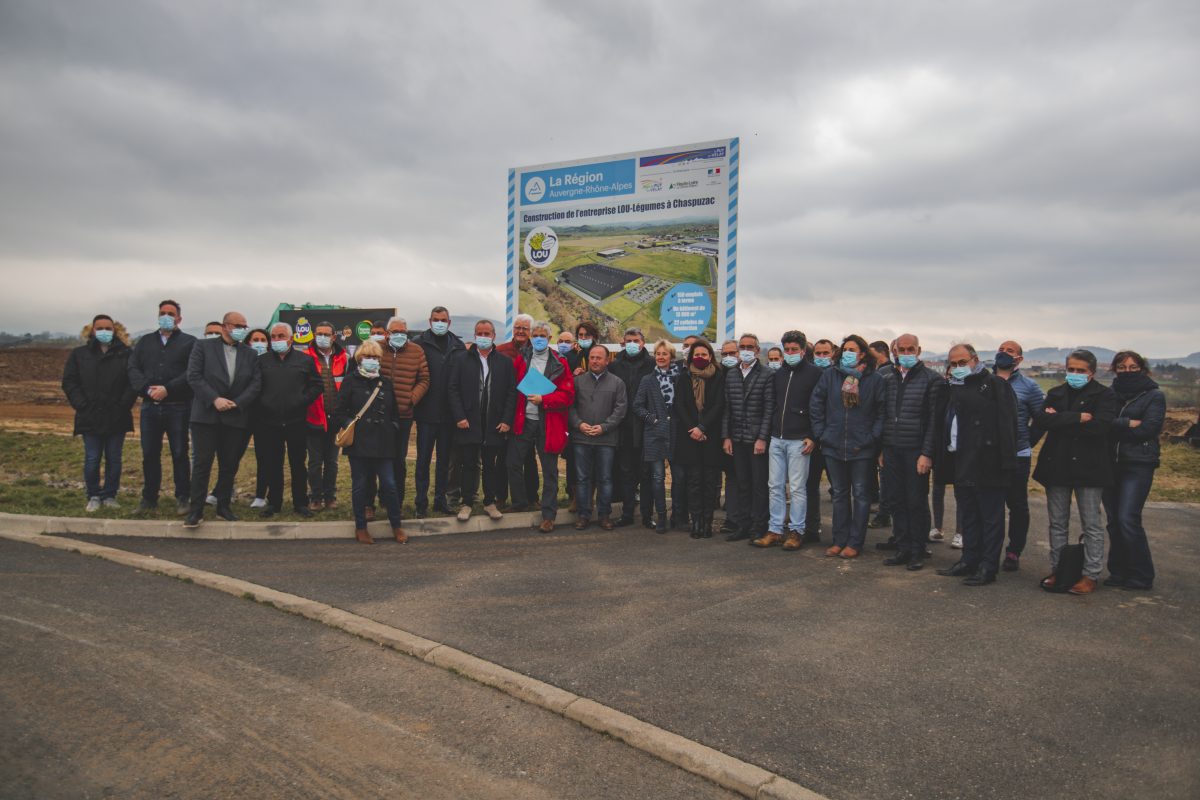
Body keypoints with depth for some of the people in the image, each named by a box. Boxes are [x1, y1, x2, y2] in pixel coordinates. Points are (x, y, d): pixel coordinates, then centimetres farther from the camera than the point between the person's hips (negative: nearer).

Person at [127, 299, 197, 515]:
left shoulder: (189, 342, 4)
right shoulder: (145, 341, 16)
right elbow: (133, 368, 6)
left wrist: (167, 389, -17)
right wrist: (147, 388, -11)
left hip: (178, 407, -4)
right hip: (150, 406, 4)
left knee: (180, 454, 1)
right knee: (149, 455, 8)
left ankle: (182, 498, 9)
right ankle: (149, 497, 18)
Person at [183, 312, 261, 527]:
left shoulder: (250, 354, 12)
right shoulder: (203, 347, 4)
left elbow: (256, 384, 5)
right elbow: (194, 376, -5)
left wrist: (237, 403, -9)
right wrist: (214, 399, -15)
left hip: (236, 417, 3)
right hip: (206, 415, -3)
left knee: (229, 465, 7)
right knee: (202, 463, -3)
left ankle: (223, 507, 18)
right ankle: (196, 510, 3)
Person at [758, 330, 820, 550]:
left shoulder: (814, 374, -3)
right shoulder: (778, 374, 14)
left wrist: (813, 437, -11)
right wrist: (767, 434, 13)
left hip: (799, 441, -5)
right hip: (776, 439, 6)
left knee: (797, 488, 0)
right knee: (775, 486, 7)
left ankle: (797, 531, 10)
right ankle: (775, 530, 14)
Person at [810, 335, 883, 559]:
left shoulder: (874, 380, -4)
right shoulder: (830, 375, 3)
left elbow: (881, 412, -2)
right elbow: (817, 404, 7)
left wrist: (871, 437, -9)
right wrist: (820, 432, 1)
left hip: (862, 448, -3)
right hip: (834, 446, 3)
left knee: (860, 494, 6)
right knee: (839, 494, 12)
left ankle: (855, 543, 15)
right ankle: (839, 540, 22)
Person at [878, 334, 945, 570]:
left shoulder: (932, 379, -3)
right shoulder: (888, 380, 12)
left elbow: (934, 420, -8)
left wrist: (927, 453, -13)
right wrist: (881, 449, 9)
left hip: (916, 451, -5)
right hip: (891, 450, 5)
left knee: (917, 502, 2)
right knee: (897, 502, 9)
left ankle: (917, 551, 14)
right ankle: (902, 548, 19)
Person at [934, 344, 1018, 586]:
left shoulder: (995, 385, -7)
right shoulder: (955, 388, 15)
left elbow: (1007, 424, -14)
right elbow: (945, 423, 19)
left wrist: (1006, 462, -19)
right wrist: (942, 455, 10)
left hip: (988, 465, -7)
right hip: (962, 465, 8)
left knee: (991, 518, 2)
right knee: (969, 515, 16)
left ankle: (988, 568, 8)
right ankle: (969, 561, 26)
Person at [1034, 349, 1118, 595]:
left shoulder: (1104, 395, -1)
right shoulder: (1056, 393, 11)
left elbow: (1101, 425, -18)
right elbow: (1041, 419, -6)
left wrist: (1060, 421, -12)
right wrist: (1078, 417, -15)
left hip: (1088, 466, -4)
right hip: (1057, 465, 4)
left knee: (1091, 524, 3)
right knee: (1057, 523, 10)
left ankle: (1091, 575, 11)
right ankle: (1056, 570, 20)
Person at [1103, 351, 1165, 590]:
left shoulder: (1154, 396, 2)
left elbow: (1148, 428, -10)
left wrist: (1115, 427, -5)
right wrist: (1128, 424, -15)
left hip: (1138, 464, -4)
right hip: (1111, 463, 4)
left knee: (1127, 519, -11)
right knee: (1114, 520, 6)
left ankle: (1142, 577, 2)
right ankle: (1119, 573, 15)